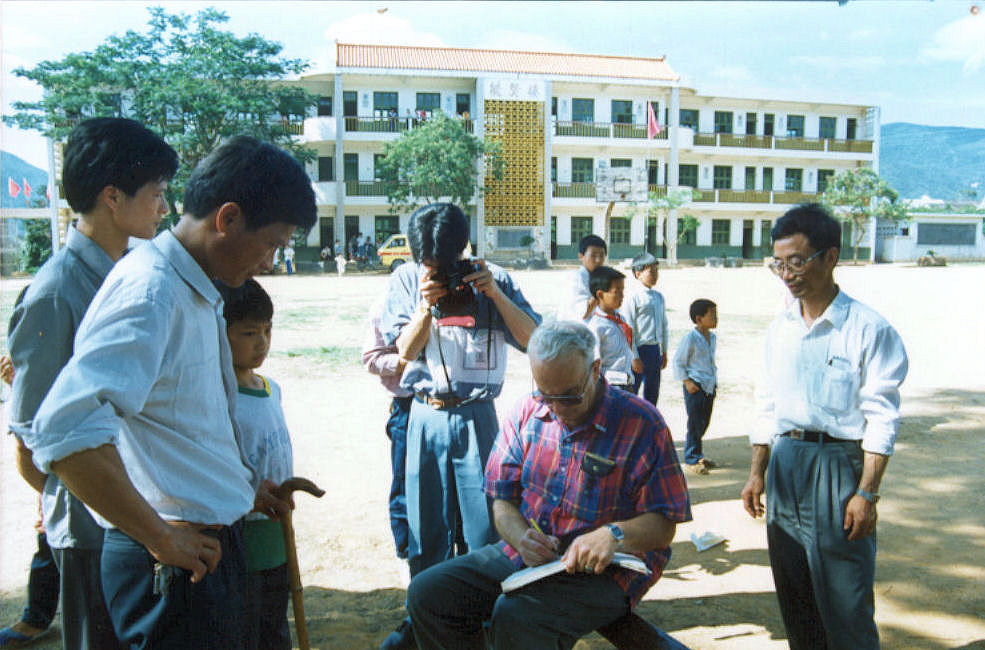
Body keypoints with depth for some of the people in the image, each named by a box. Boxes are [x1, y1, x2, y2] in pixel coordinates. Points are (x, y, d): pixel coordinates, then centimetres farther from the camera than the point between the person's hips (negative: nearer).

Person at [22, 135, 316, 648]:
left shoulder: (195, 292, 10)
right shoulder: (151, 293, -21)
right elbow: (64, 431, -34)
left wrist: (237, 491, 18)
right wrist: (161, 538, -24)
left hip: (210, 544, 9)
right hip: (177, 562, -9)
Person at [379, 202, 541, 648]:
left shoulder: (492, 278, -1)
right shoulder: (406, 279, 2)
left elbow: (533, 340, -8)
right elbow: (406, 350, -3)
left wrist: (495, 294, -18)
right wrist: (427, 306, -18)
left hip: (476, 416, -1)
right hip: (426, 416, 1)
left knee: (482, 524, 4)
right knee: (425, 525, 10)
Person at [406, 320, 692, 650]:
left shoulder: (641, 422, -10)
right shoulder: (526, 412, 5)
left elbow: (664, 525, -9)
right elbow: (503, 500, 8)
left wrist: (615, 534, -29)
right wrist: (521, 536, -14)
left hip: (603, 572, -5)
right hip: (523, 555, 5)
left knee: (514, 617, -32)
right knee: (427, 592, -12)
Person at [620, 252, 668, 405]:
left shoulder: (659, 296, 10)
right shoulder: (633, 297, -11)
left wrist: (664, 352, 16)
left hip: (655, 350, 7)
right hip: (639, 349, -7)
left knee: (652, 392, 15)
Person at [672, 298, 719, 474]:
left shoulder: (712, 337, 11)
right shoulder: (690, 338, -13)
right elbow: (678, 361, -9)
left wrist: (715, 382, 18)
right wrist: (687, 381, -14)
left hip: (709, 387, 7)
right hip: (695, 386, -7)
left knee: (705, 422, 12)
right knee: (695, 423, -5)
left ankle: (698, 454, 26)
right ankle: (691, 458, 5)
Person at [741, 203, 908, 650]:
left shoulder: (869, 329, -9)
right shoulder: (779, 329, 9)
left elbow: (882, 419, -10)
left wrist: (867, 493, -15)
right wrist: (757, 473, 11)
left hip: (839, 464, -6)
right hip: (784, 463, 6)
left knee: (845, 599, 0)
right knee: (793, 592, 15)